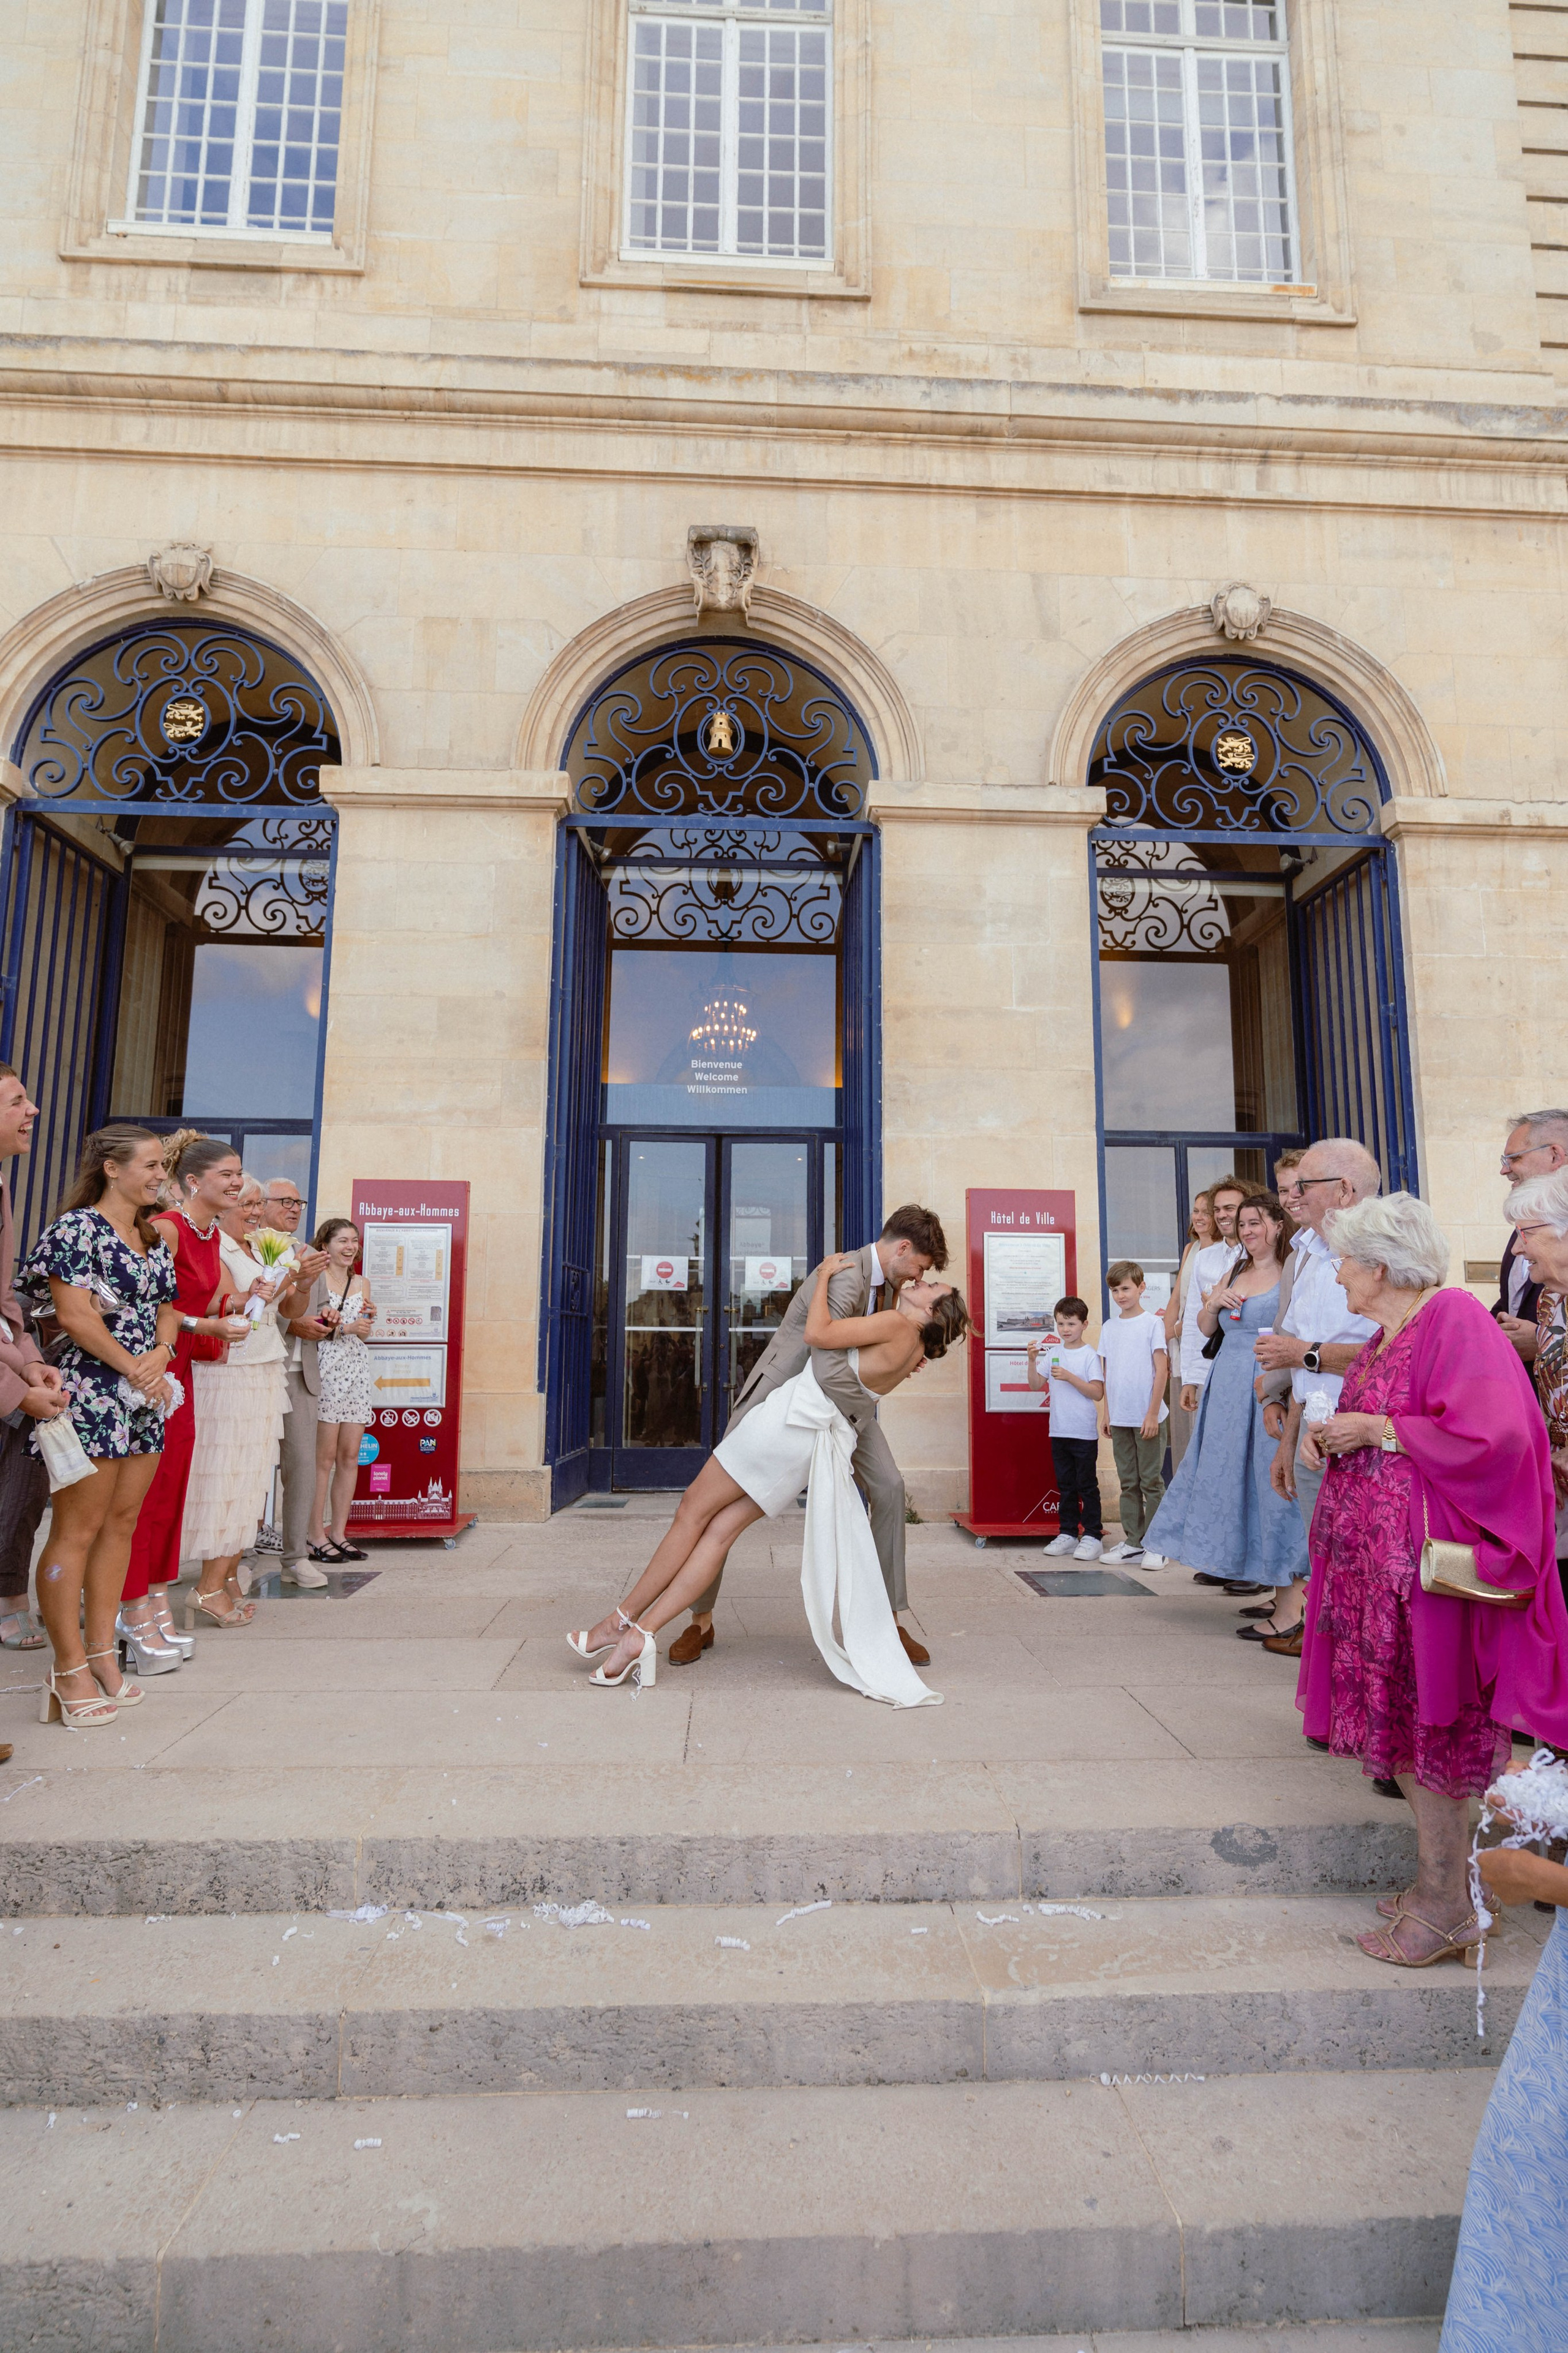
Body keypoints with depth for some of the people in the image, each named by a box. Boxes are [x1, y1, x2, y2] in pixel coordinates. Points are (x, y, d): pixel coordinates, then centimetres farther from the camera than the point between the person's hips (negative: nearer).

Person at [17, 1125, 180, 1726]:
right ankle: (70, 1670, 7)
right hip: (89, 1394, -8)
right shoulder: (78, 1227, -8)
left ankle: (102, 1652, 20)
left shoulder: (153, 1238, 16)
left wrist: (159, 1355, -2)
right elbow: (74, 1316, -15)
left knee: (121, 1524, 11)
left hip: (143, 1400, 8)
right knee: (78, 1530, -2)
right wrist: (134, 1367, -11)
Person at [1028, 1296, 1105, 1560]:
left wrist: (1069, 1377, -20)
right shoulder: (1053, 1354, 8)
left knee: (1087, 1485, 1)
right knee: (1065, 1485, 12)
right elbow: (1036, 1385, 7)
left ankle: (1093, 1536, 8)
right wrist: (1033, 1360, -7)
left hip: (1084, 1432, -5)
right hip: (1058, 1431, 5)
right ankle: (1068, 1533, 21)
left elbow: (1097, 1392, -13)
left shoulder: (1090, 1355, -6)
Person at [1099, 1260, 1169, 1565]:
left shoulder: (1152, 1324, -5)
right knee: (1128, 1482, 11)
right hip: (1119, 1417, 5)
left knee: (1151, 1481, 1)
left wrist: (1153, 1414, -11)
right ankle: (1133, 1542, 18)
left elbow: (1161, 1371, -8)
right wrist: (1105, 1412, 9)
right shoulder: (1109, 1327, 9)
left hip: (1146, 1417, -5)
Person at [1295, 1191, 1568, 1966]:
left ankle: (1446, 1908, 16)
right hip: (1373, 1557, 9)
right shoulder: (1384, 1335, 13)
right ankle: (1438, 1881, 28)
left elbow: (1491, 1436, -23)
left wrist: (1378, 1431, -18)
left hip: (1424, 1564, -9)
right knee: (1401, 1725, 14)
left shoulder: (1456, 1321, -14)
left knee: (1431, 1728, 1)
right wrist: (1330, 1434, 4)